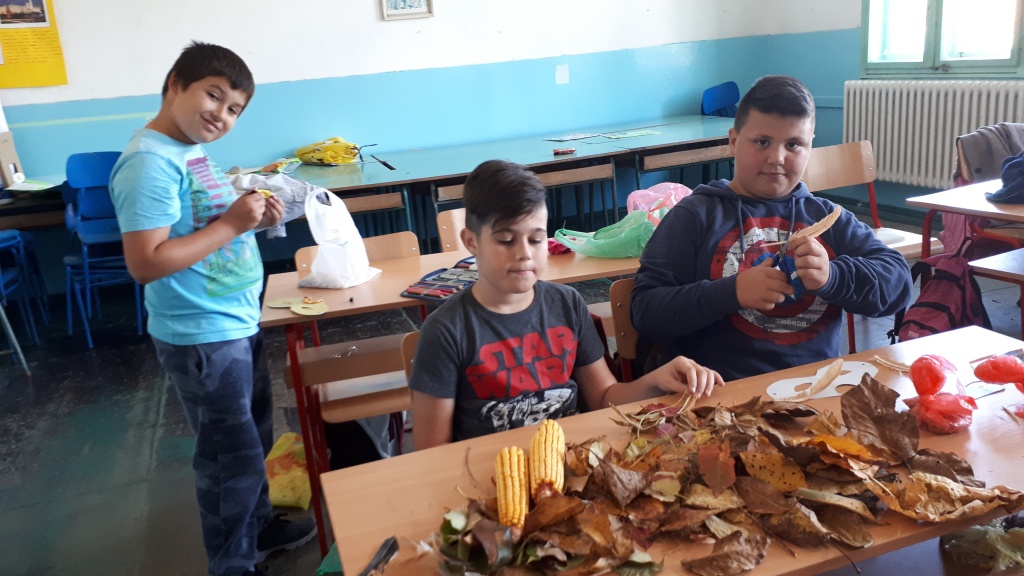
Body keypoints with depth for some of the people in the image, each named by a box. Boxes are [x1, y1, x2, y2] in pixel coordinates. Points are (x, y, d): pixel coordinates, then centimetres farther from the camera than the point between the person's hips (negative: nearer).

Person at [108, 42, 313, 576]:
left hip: (238, 323, 9)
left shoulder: (193, 152, 7)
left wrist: (254, 216, -1)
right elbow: (146, 263, -26)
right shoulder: (149, 162, -21)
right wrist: (232, 224, -24)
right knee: (232, 456, 5)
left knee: (254, 437, 23)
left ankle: (258, 526, 44)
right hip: (202, 337, -9)